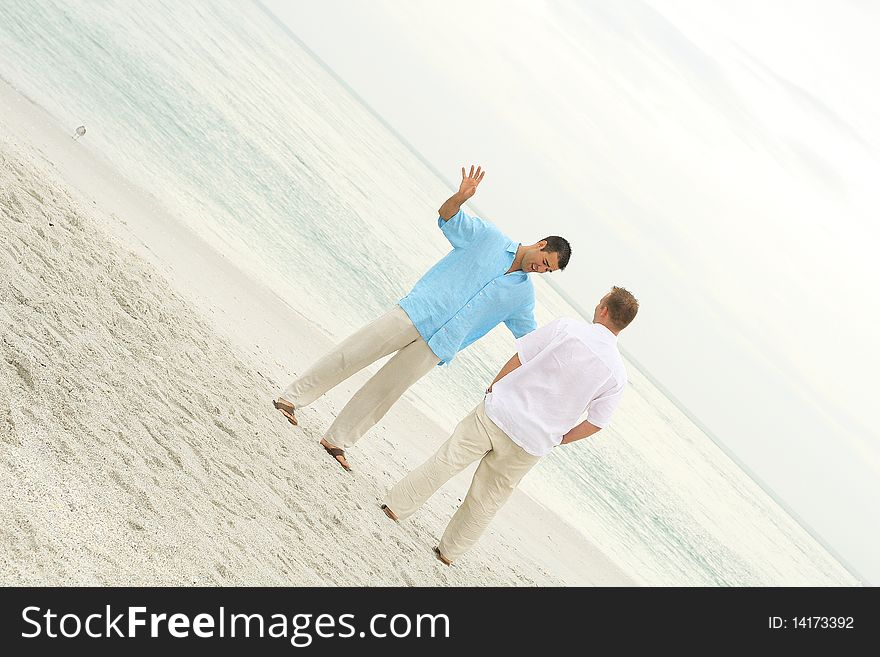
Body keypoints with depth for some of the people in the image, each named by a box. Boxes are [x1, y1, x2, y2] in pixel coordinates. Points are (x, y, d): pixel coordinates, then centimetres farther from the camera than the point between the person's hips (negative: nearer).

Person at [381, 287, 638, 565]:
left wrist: (493, 387, 11)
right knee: (489, 499, 18)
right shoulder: (617, 374, -3)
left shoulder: (566, 327, -10)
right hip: (532, 445, 3)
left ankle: (396, 506, 23)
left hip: (498, 414, -2)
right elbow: (596, 423, 1)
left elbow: (517, 360, -7)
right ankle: (449, 551, 30)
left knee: (447, 460, 14)